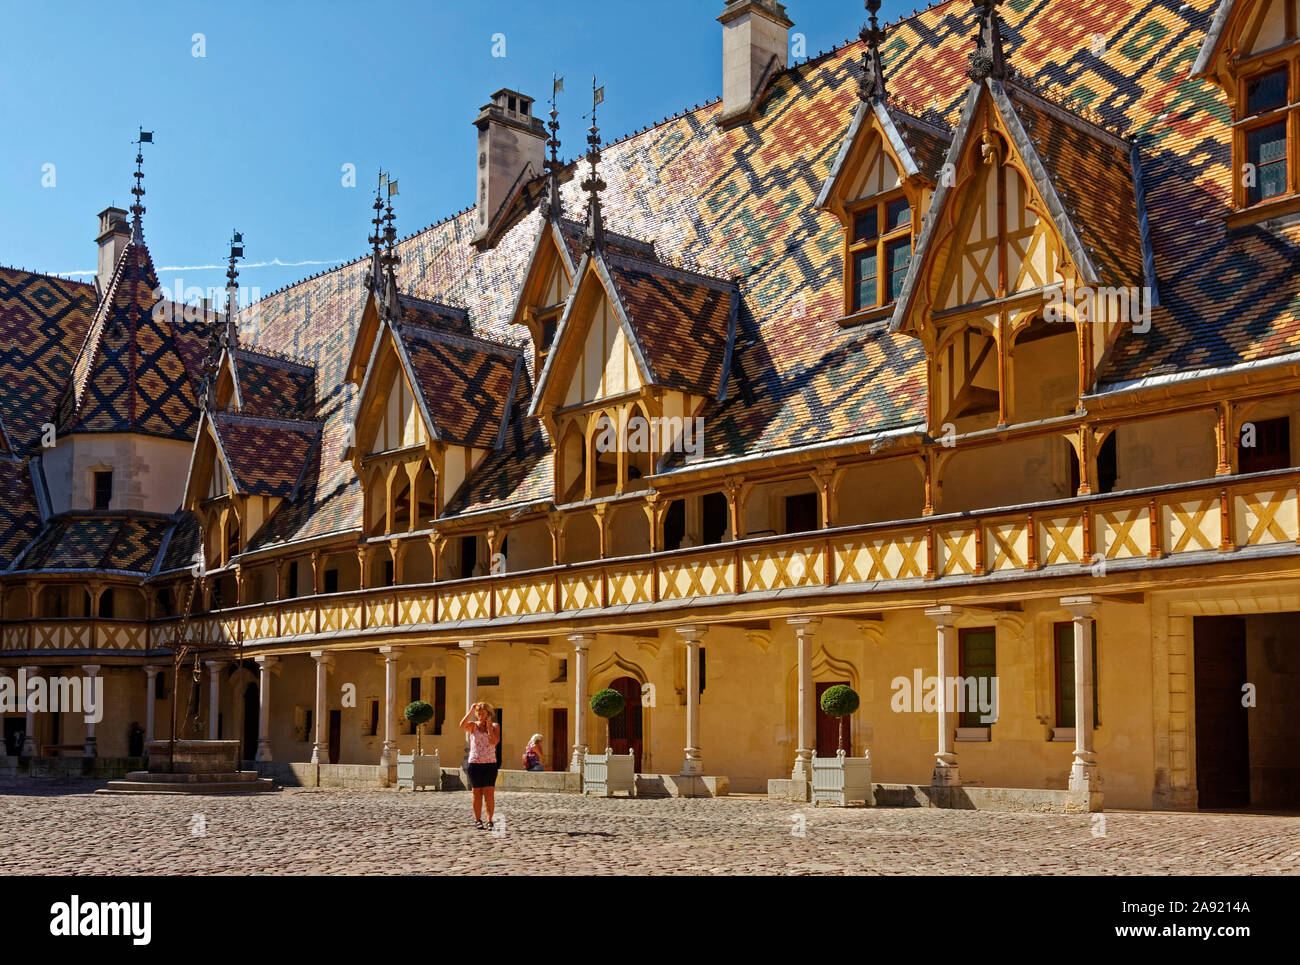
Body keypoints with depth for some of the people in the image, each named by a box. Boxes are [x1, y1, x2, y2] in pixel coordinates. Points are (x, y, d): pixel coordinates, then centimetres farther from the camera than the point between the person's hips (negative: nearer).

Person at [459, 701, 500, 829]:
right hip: (474, 763, 0)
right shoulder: (472, 725, 6)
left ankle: (489, 821, -4)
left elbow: (494, 742, -10)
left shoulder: (494, 726, 6)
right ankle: (477, 820, 16)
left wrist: (489, 726, -11)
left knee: (489, 793, -7)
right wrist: (470, 711, -14)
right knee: (477, 793, 5)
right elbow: (462, 725, -18)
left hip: (490, 763, 0)